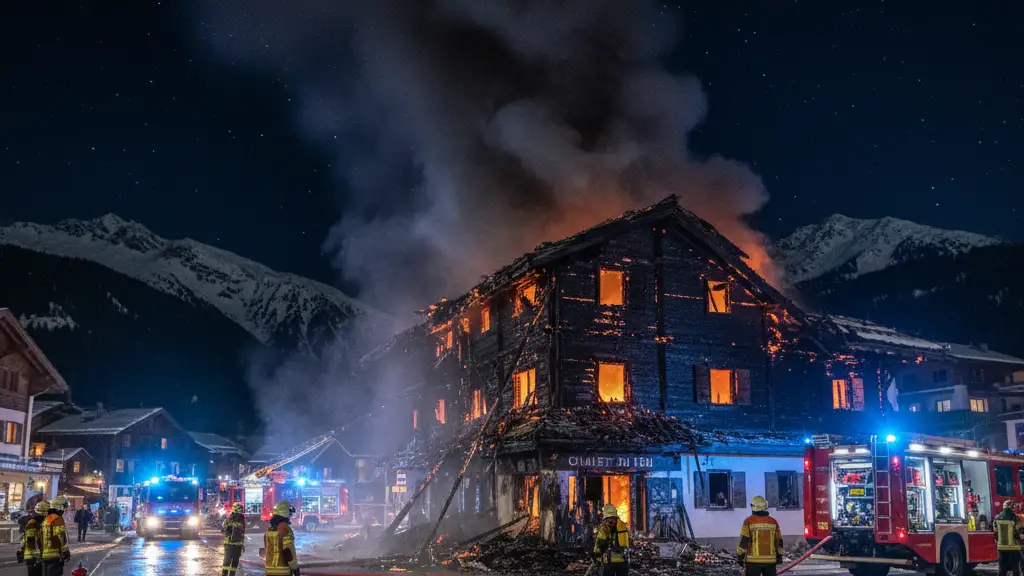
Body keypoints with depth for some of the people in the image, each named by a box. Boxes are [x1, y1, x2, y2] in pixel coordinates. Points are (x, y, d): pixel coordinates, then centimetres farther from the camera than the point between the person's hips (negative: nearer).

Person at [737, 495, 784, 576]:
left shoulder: (749, 521, -8)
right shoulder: (773, 522, 5)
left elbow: (743, 541, -9)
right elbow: (779, 541, 10)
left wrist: (741, 557, -1)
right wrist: (779, 556, 21)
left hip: (754, 561, -4)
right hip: (770, 560, 4)